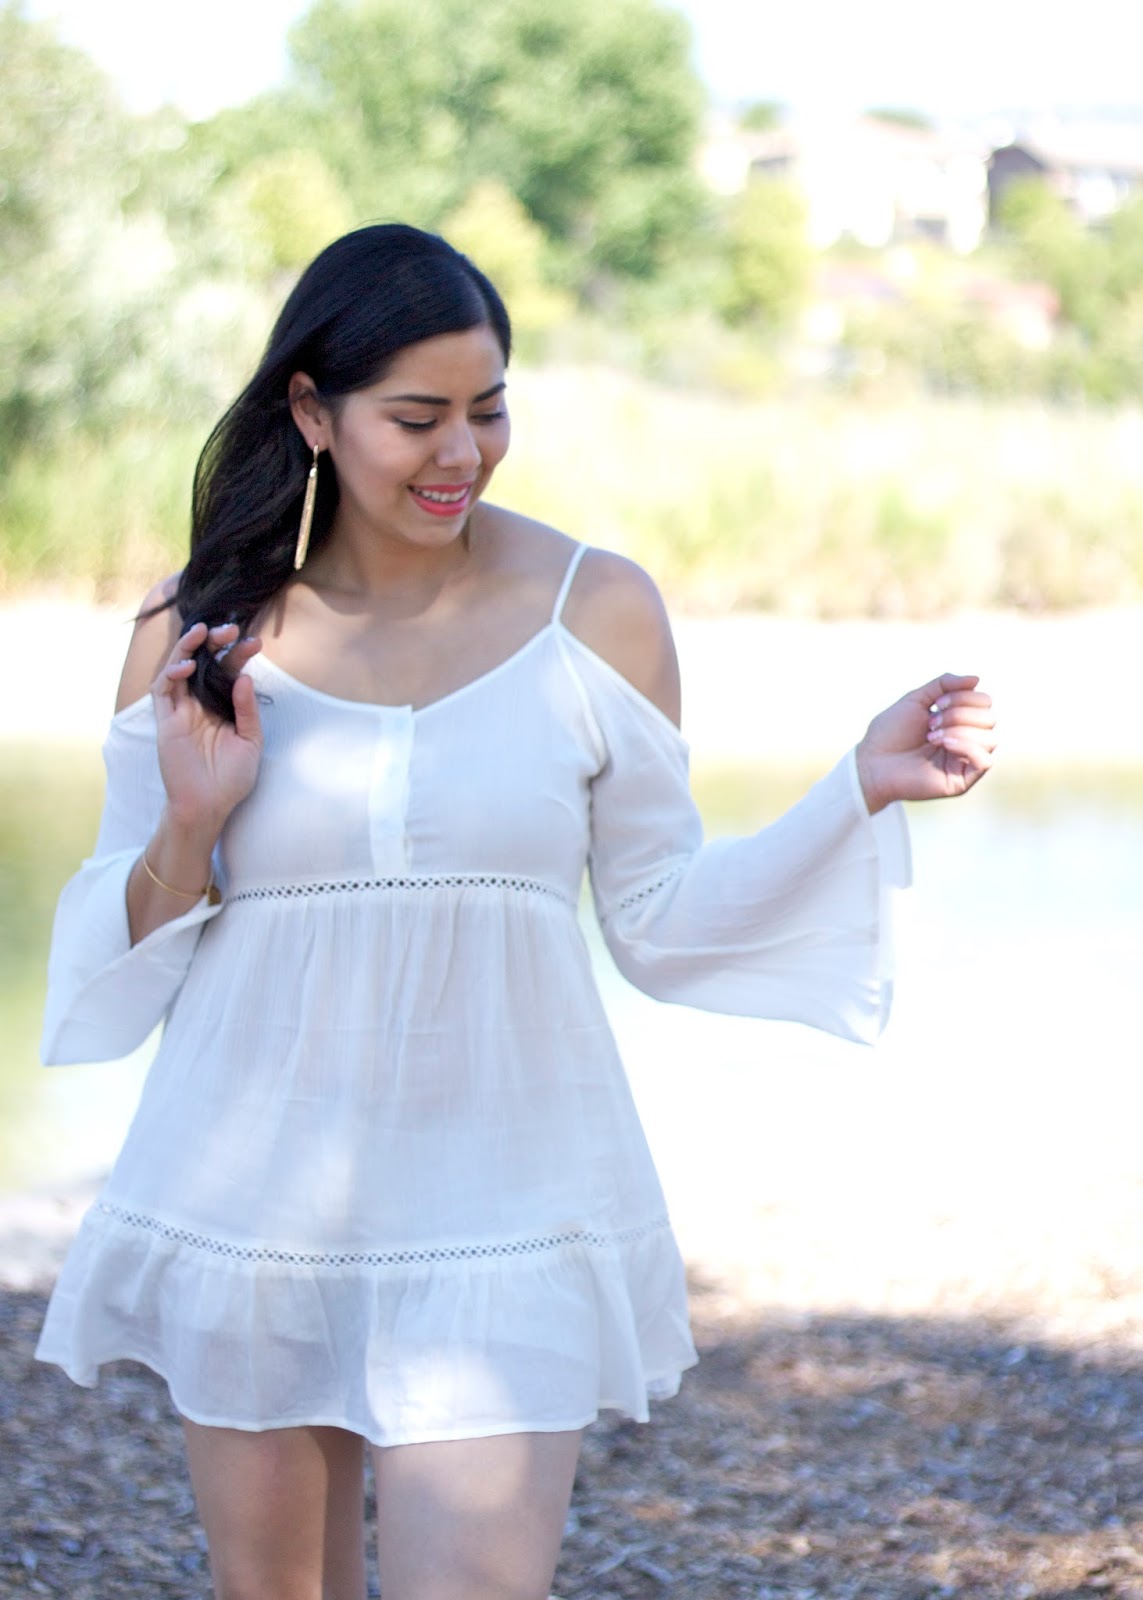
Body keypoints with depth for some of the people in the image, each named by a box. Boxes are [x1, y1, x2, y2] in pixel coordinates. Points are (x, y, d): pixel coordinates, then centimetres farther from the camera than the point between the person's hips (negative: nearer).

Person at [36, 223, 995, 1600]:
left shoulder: (595, 611, -1)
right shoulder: (198, 633, 0)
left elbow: (659, 920, 3)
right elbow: (128, 951, 5)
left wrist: (860, 792, -6)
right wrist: (188, 827, -14)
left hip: (501, 1215, -1)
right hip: (250, 1205, 2)